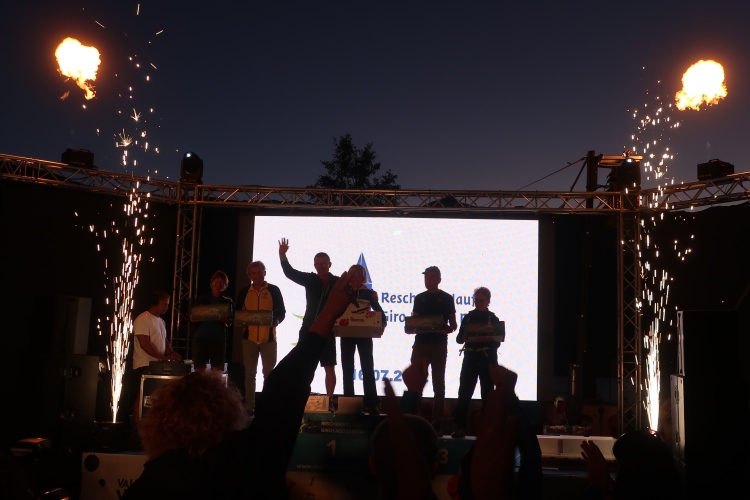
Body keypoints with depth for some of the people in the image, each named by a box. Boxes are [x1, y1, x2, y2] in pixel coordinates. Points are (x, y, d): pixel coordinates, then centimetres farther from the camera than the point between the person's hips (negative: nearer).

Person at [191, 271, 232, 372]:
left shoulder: (227, 301, 12)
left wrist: (226, 321, -17)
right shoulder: (202, 298, 9)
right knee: (200, 371, -5)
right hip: (201, 337, -1)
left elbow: (230, 322, 5)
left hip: (219, 339, 1)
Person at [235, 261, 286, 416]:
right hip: (249, 337, 2)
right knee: (249, 373, 4)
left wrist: (276, 321, -19)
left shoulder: (274, 290, 2)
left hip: (268, 337, -2)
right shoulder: (244, 292, 9)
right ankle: (249, 407, 9)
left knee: (269, 373, 0)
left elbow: (281, 312, 2)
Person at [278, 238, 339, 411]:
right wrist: (283, 255, -15)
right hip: (308, 329, 2)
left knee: (329, 367, 2)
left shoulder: (339, 283, -1)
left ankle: (329, 401, 8)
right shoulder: (310, 280, 3)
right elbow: (290, 273, -2)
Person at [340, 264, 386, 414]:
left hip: (364, 334, -1)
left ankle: (371, 404, -3)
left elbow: (380, 312, 3)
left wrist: (381, 325, -17)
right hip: (347, 334, 1)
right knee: (347, 369, 4)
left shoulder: (369, 293, 3)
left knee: (367, 368, -3)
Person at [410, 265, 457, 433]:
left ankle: (437, 423, 5)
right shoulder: (419, 298, 10)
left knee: (438, 384, 2)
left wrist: (446, 329, -21)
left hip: (439, 345, -3)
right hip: (420, 343, 3)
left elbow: (453, 325, 0)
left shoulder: (446, 298, 1)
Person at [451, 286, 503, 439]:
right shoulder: (468, 317, 9)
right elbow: (459, 338, 7)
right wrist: (464, 337, -15)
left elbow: (497, 342, -2)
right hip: (470, 358, 1)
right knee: (464, 392, -5)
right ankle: (459, 426, -4)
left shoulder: (493, 319, 4)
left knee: (487, 394, 2)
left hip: (488, 360, -1)